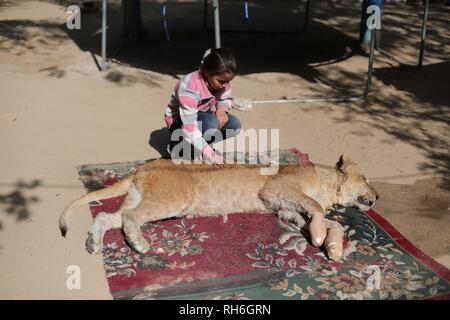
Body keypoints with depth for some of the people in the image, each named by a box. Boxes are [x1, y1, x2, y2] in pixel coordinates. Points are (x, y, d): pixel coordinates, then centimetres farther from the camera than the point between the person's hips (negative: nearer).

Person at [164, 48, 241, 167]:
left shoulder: (220, 80, -17)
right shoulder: (189, 88, -36)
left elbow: (227, 98, 4)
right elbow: (189, 127, -41)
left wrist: (222, 109, -22)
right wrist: (210, 154, -47)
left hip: (204, 116, 7)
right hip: (179, 121, -7)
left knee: (234, 125, -17)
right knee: (211, 123, -36)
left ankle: (197, 145, -3)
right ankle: (179, 146, -14)